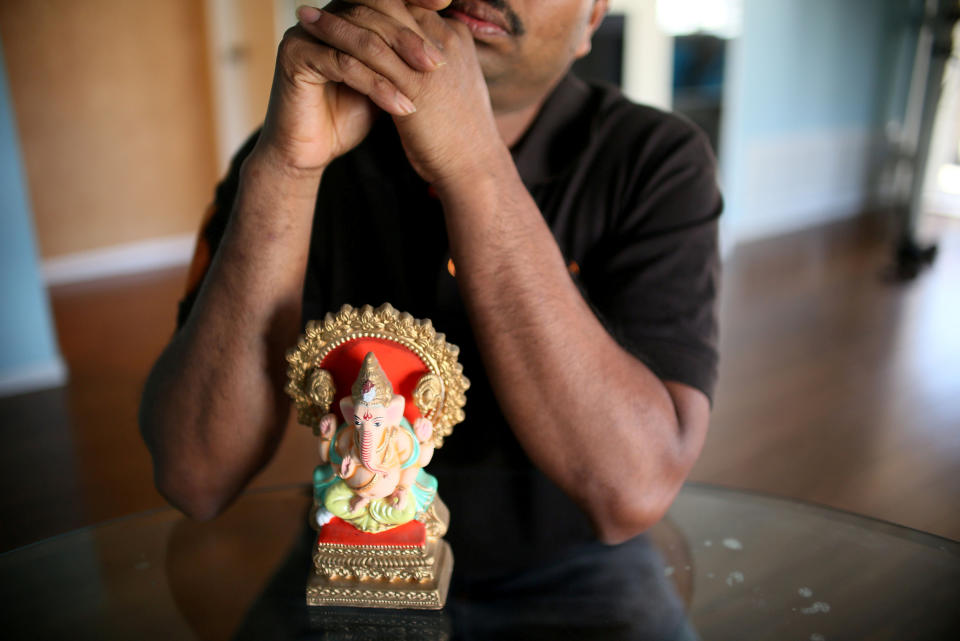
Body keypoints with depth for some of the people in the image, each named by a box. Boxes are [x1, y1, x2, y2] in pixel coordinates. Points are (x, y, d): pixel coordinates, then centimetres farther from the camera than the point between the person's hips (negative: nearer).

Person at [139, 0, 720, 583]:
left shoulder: (661, 162, -13)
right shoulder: (302, 147, -10)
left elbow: (633, 493, -25)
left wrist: (475, 165, -30)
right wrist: (280, 168, -28)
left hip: (565, 564, 1)